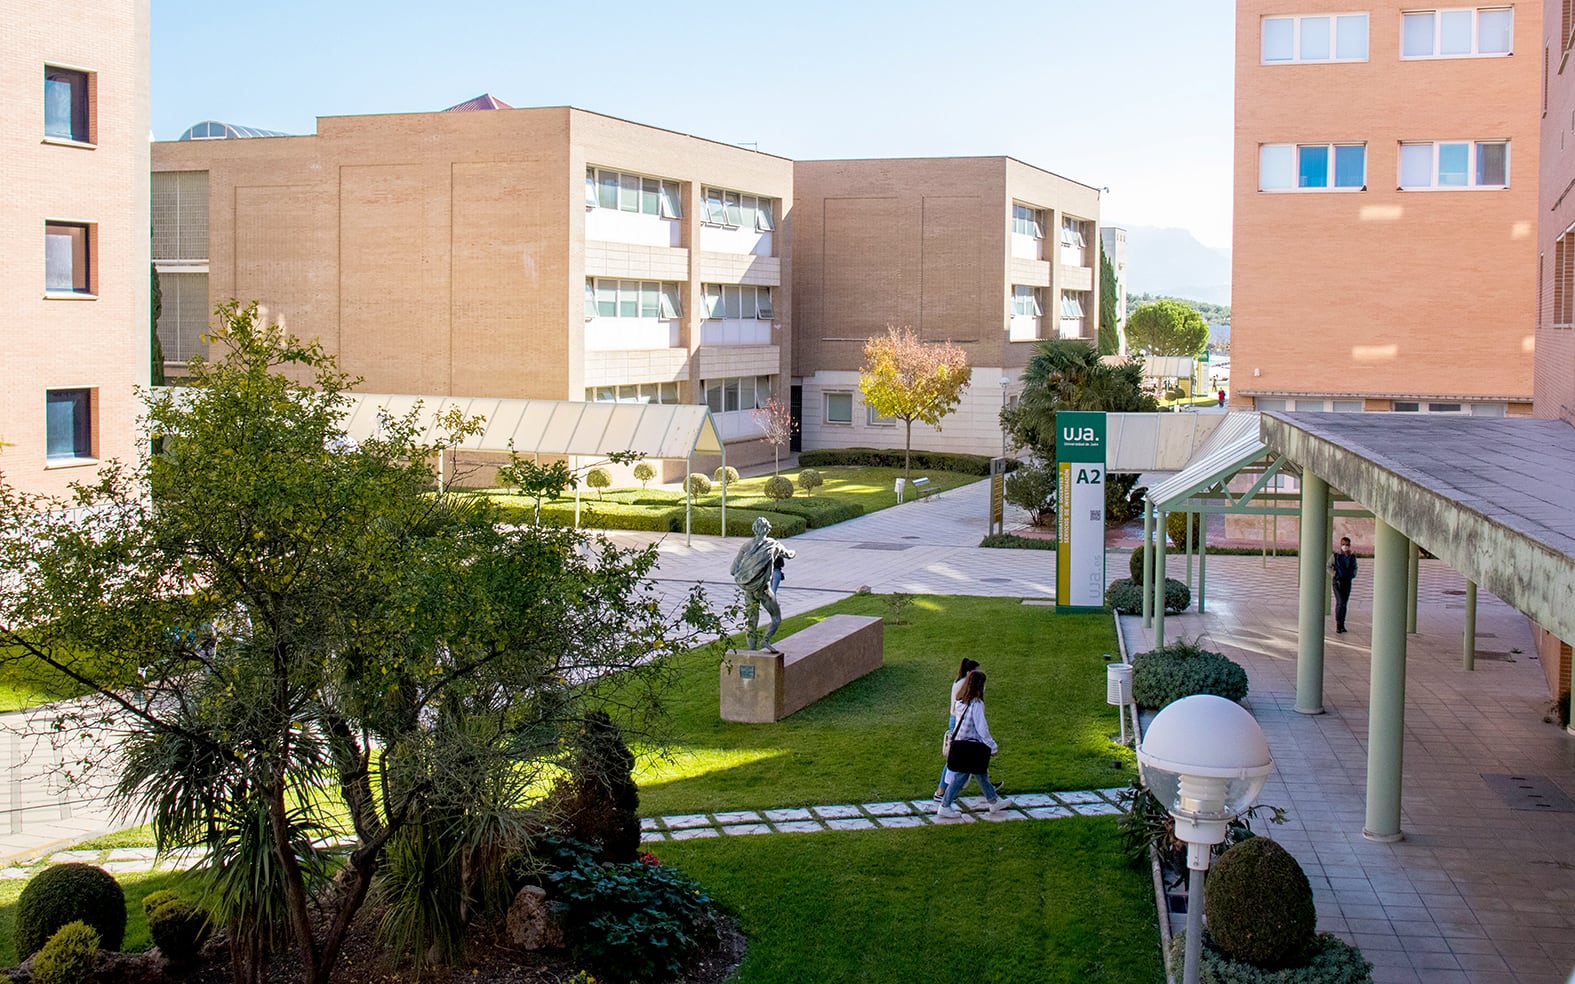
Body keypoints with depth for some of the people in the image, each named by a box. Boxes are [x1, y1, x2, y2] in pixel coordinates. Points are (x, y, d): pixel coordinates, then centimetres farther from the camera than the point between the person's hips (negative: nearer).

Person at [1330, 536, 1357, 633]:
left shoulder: (1352, 557, 4)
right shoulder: (1336, 556, -6)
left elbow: (1355, 567, 22)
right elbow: (1329, 566, 6)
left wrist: (1353, 575, 6)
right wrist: (1334, 575, -5)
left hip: (1347, 582, 4)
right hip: (1338, 582, -4)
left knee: (1344, 604, 8)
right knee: (1340, 602, -13)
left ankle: (1342, 625, 15)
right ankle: (1338, 625, -10)